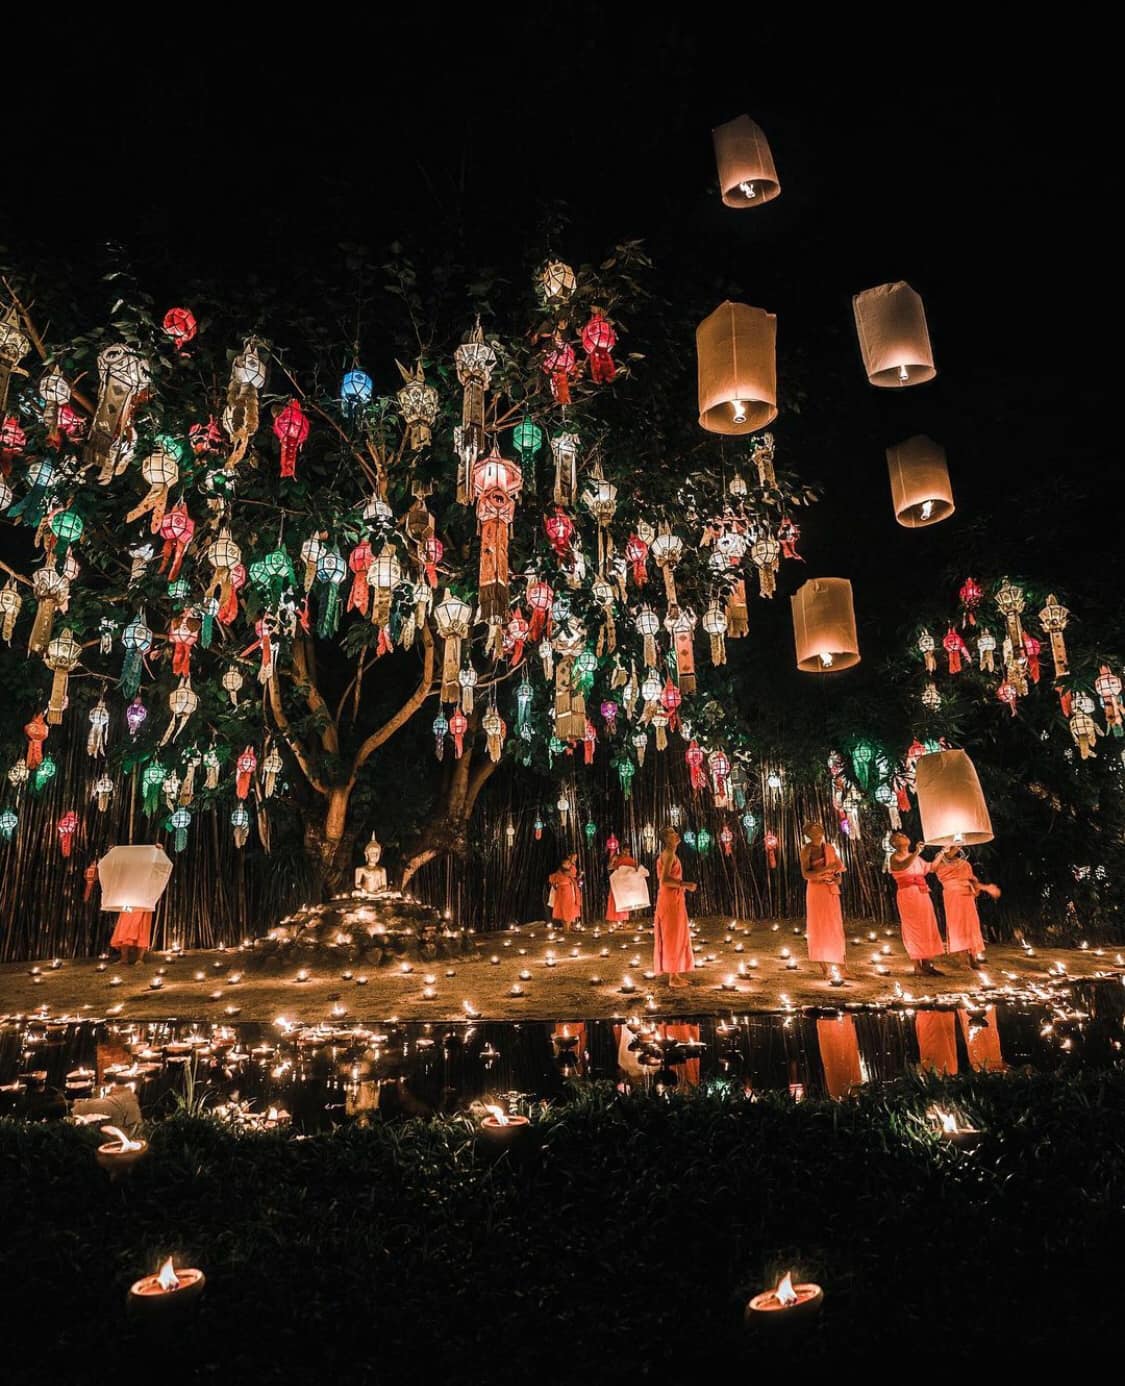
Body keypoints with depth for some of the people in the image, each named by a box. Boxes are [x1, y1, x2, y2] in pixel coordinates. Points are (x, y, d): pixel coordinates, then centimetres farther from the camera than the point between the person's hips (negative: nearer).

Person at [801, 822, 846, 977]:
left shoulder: (830, 848, 7)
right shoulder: (806, 850, -7)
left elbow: (839, 865, 21)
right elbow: (805, 874, -16)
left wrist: (838, 877, -1)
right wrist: (825, 869, -26)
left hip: (831, 890, 4)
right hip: (816, 890, -4)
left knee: (835, 926, 3)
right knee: (818, 926, -1)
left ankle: (840, 963, 9)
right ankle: (823, 966, 3)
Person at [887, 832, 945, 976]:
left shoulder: (915, 857, 17)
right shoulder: (895, 857, -4)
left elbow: (930, 867, 25)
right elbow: (904, 866, -26)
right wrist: (917, 852, -33)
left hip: (922, 894, 7)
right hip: (908, 894, -7)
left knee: (926, 928, 4)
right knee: (913, 929, -7)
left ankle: (926, 964, 8)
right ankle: (917, 966, -4)